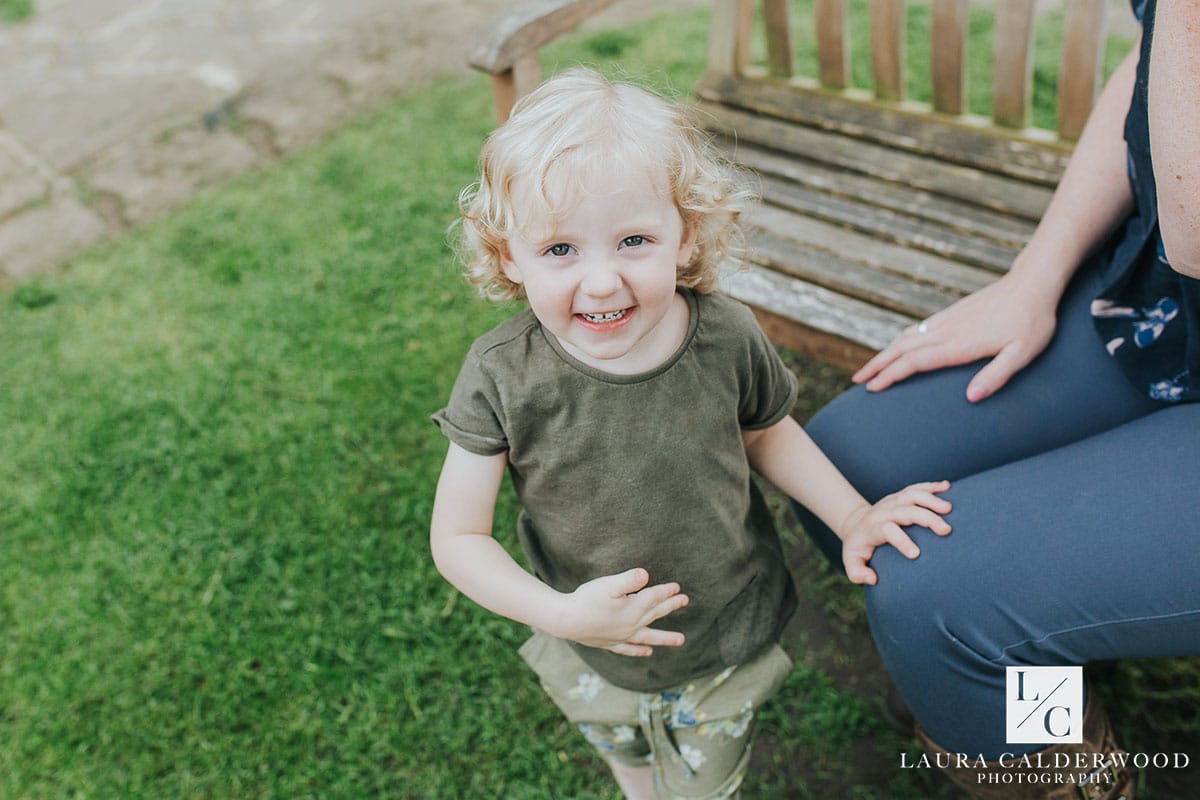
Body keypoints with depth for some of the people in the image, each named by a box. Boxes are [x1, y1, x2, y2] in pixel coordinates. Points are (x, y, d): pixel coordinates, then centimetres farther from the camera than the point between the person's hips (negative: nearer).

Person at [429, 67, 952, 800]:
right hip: (592, 663, 1)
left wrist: (853, 514, -11)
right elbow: (458, 537, -20)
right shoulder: (501, 376, -27)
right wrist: (561, 613, -32)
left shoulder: (726, 337, -23)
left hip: (728, 648, -1)